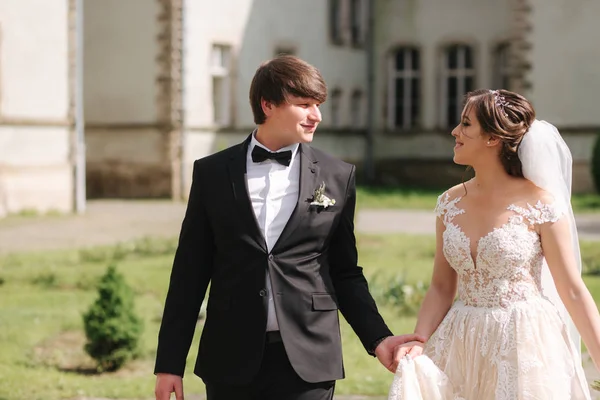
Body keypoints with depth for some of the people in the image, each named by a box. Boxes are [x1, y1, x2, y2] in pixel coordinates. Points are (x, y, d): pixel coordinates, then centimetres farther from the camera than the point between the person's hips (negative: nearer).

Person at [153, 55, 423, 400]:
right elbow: (190, 272, 5)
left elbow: (345, 273, 10)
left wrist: (378, 338, -4)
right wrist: (170, 363, 2)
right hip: (231, 360, 0)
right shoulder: (212, 173, 4)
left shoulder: (338, 177, 5)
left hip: (308, 361, 0)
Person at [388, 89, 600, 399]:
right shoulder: (450, 203, 4)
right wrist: (419, 343, -8)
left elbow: (573, 291, -9)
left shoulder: (539, 203, -10)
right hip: (462, 347, 5)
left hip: (525, 345, -4)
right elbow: (441, 287, 7)